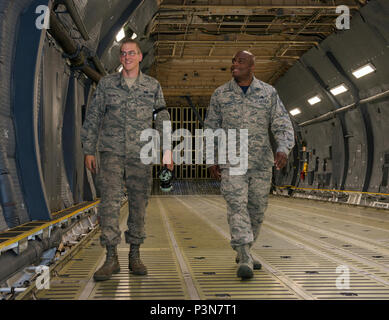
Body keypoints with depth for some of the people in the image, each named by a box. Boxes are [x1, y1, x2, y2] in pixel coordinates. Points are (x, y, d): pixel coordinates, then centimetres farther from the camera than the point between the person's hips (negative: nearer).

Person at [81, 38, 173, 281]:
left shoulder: (153, 86, 8)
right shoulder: (107, 84, 8)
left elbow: (163, 119, 9)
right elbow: (93, 118, 9)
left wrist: (167, 150, 0)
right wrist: (89, 150, 3)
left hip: (140, 154, 1)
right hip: (111, 152, -1)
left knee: (139, 204, 3)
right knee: (110, 201, -10)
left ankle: (135, 256, 14)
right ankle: (112, 258, -6)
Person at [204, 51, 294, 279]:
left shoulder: (268, 93, 3)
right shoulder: (220, 94, 4)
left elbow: (283, 125, -2)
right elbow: (211, 128, 10)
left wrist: (284, 149, -21)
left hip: (261, 162, 2)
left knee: (257, 210, 8)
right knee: (237, 206, -16)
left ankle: (244, 252, 28)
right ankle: (245, 260, -21)